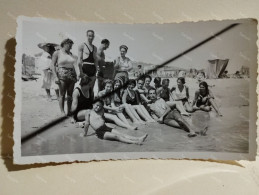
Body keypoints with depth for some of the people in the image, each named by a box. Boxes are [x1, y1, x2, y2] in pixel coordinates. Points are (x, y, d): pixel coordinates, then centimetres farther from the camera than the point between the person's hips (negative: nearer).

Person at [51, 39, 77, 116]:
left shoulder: (71, 54, 17)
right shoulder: (57, 53, 3)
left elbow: (75, 64, 15)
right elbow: (52, 65, -2)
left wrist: (76, 75, 5)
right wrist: (56, 76, -11)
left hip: (71, 75, 5)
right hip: (62, 75, -4)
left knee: (70, 94, 5)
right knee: (62, 94, -3)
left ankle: (69, 111, 12)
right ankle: (62, 112, 4)